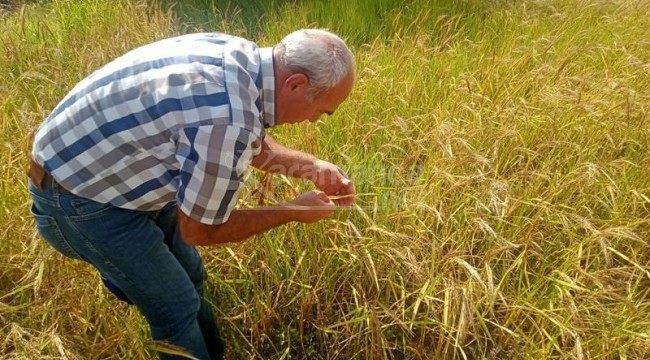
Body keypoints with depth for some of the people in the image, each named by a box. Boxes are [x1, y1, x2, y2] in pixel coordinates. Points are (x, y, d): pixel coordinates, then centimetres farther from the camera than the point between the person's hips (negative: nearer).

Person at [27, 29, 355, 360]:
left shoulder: (243, 56, -9)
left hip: (109, 165, 8)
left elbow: (252, 143, 11)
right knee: (177, 305, 2)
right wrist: (292, 212, -11)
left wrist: (311, 166, -3)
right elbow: (199, 229, -20)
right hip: (78, 198, -8)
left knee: (189, 277, 17)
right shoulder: (227, 120, -36)